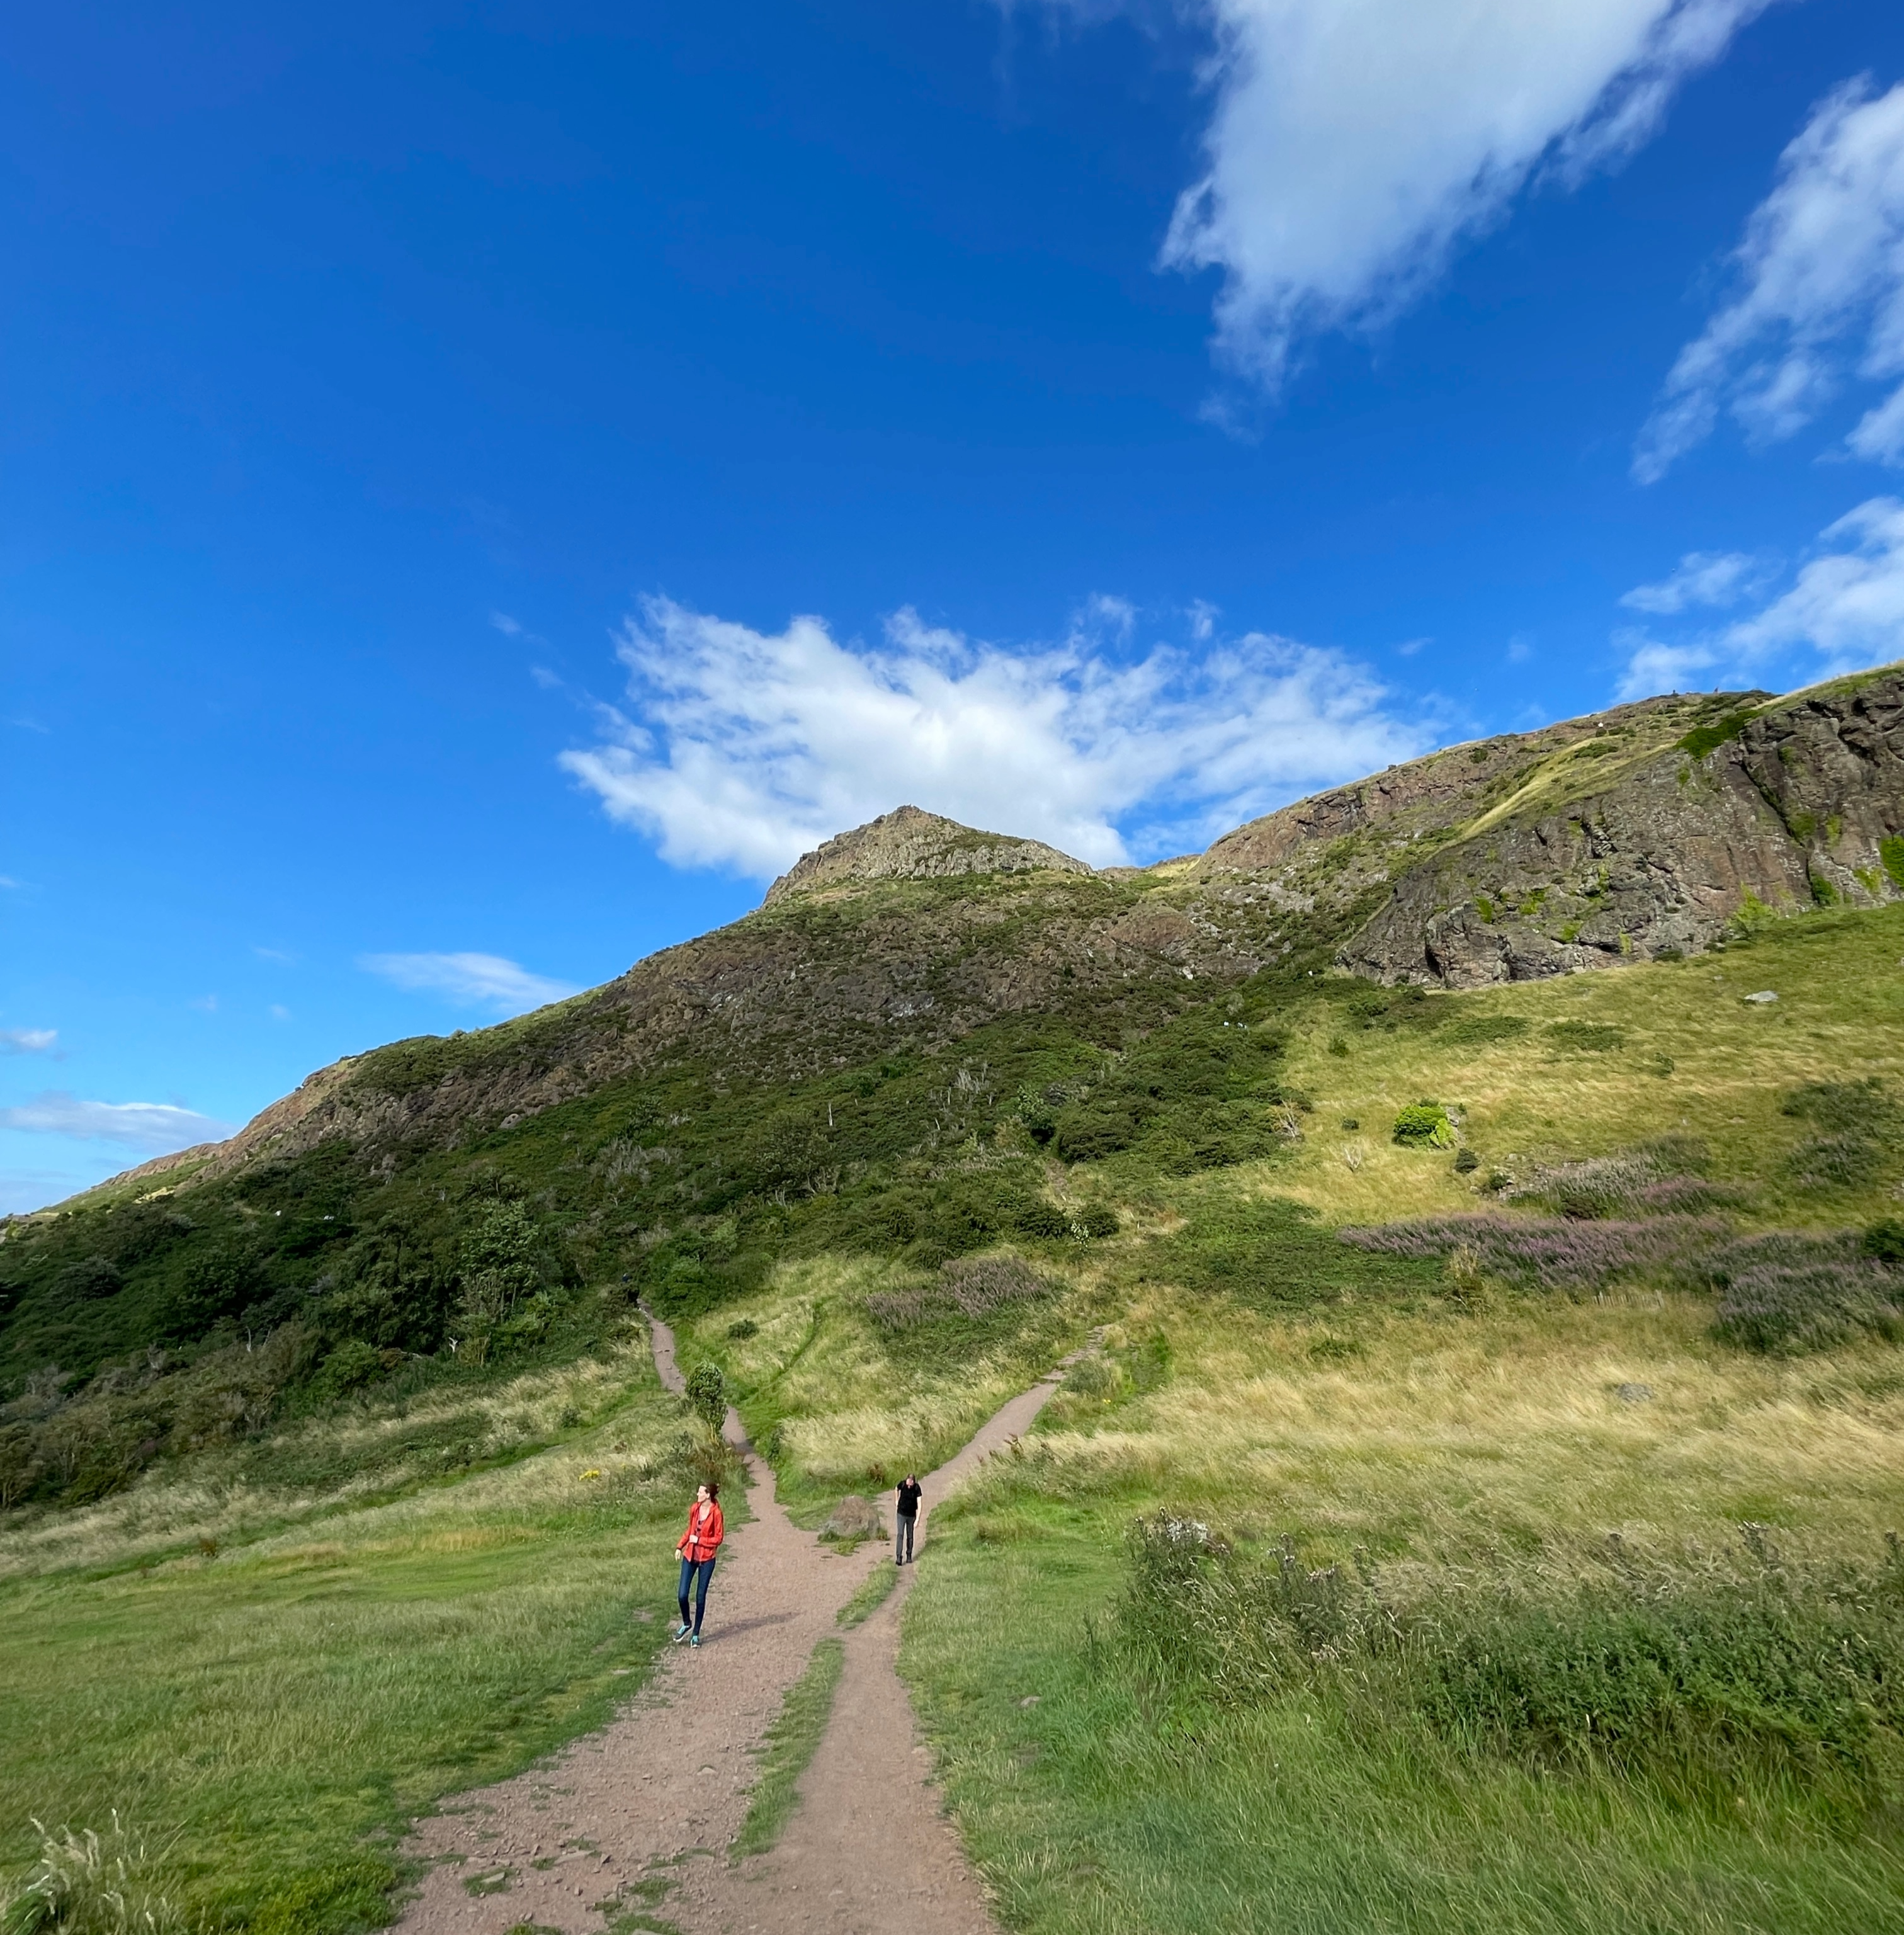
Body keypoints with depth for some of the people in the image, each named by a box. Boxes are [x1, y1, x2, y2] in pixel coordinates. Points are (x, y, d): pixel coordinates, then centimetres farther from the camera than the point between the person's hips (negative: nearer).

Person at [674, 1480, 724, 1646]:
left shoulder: (716, 1513, -16)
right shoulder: (694, 1509, -1)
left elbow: (718, 1538, -12)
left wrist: (698, 1540, -15)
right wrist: (680, 1546, 4)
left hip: (706, 1559, -4)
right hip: (690, 1556, 4)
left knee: (700, 1597, 5)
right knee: (683, 1595, 1)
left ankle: (696, 1634, 22)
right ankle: (686, 1624, 28)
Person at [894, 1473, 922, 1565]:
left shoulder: (917, 1488, -20)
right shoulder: (902, 1484, -16)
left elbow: (919, 1504, -18)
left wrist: (918, 1519, -20)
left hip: (911, 1515, 0)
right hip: (901, 1514, 0)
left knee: (910, 1536, 12)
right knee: (900, 1535, -10)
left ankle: (909, 1555, 28)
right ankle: (899, 1557, -11)